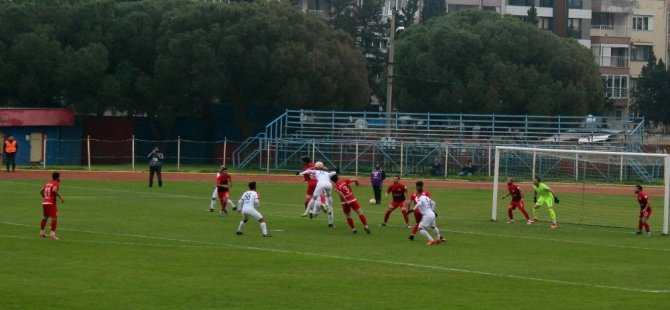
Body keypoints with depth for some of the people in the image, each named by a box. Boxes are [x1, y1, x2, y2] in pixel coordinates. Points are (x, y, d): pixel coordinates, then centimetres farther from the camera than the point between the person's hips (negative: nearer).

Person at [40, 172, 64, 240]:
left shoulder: (47, 183, 15)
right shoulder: (56, 184, -6)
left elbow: (41, 191, 15)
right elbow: (54, 190, -24)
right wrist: (60, 198, -18)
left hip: (44, 202, 8)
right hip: (51, 203, -8)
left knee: (45, 217, 22)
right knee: (54, 218, -7)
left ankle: (42, 232, 32)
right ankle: (52, 233, -15)